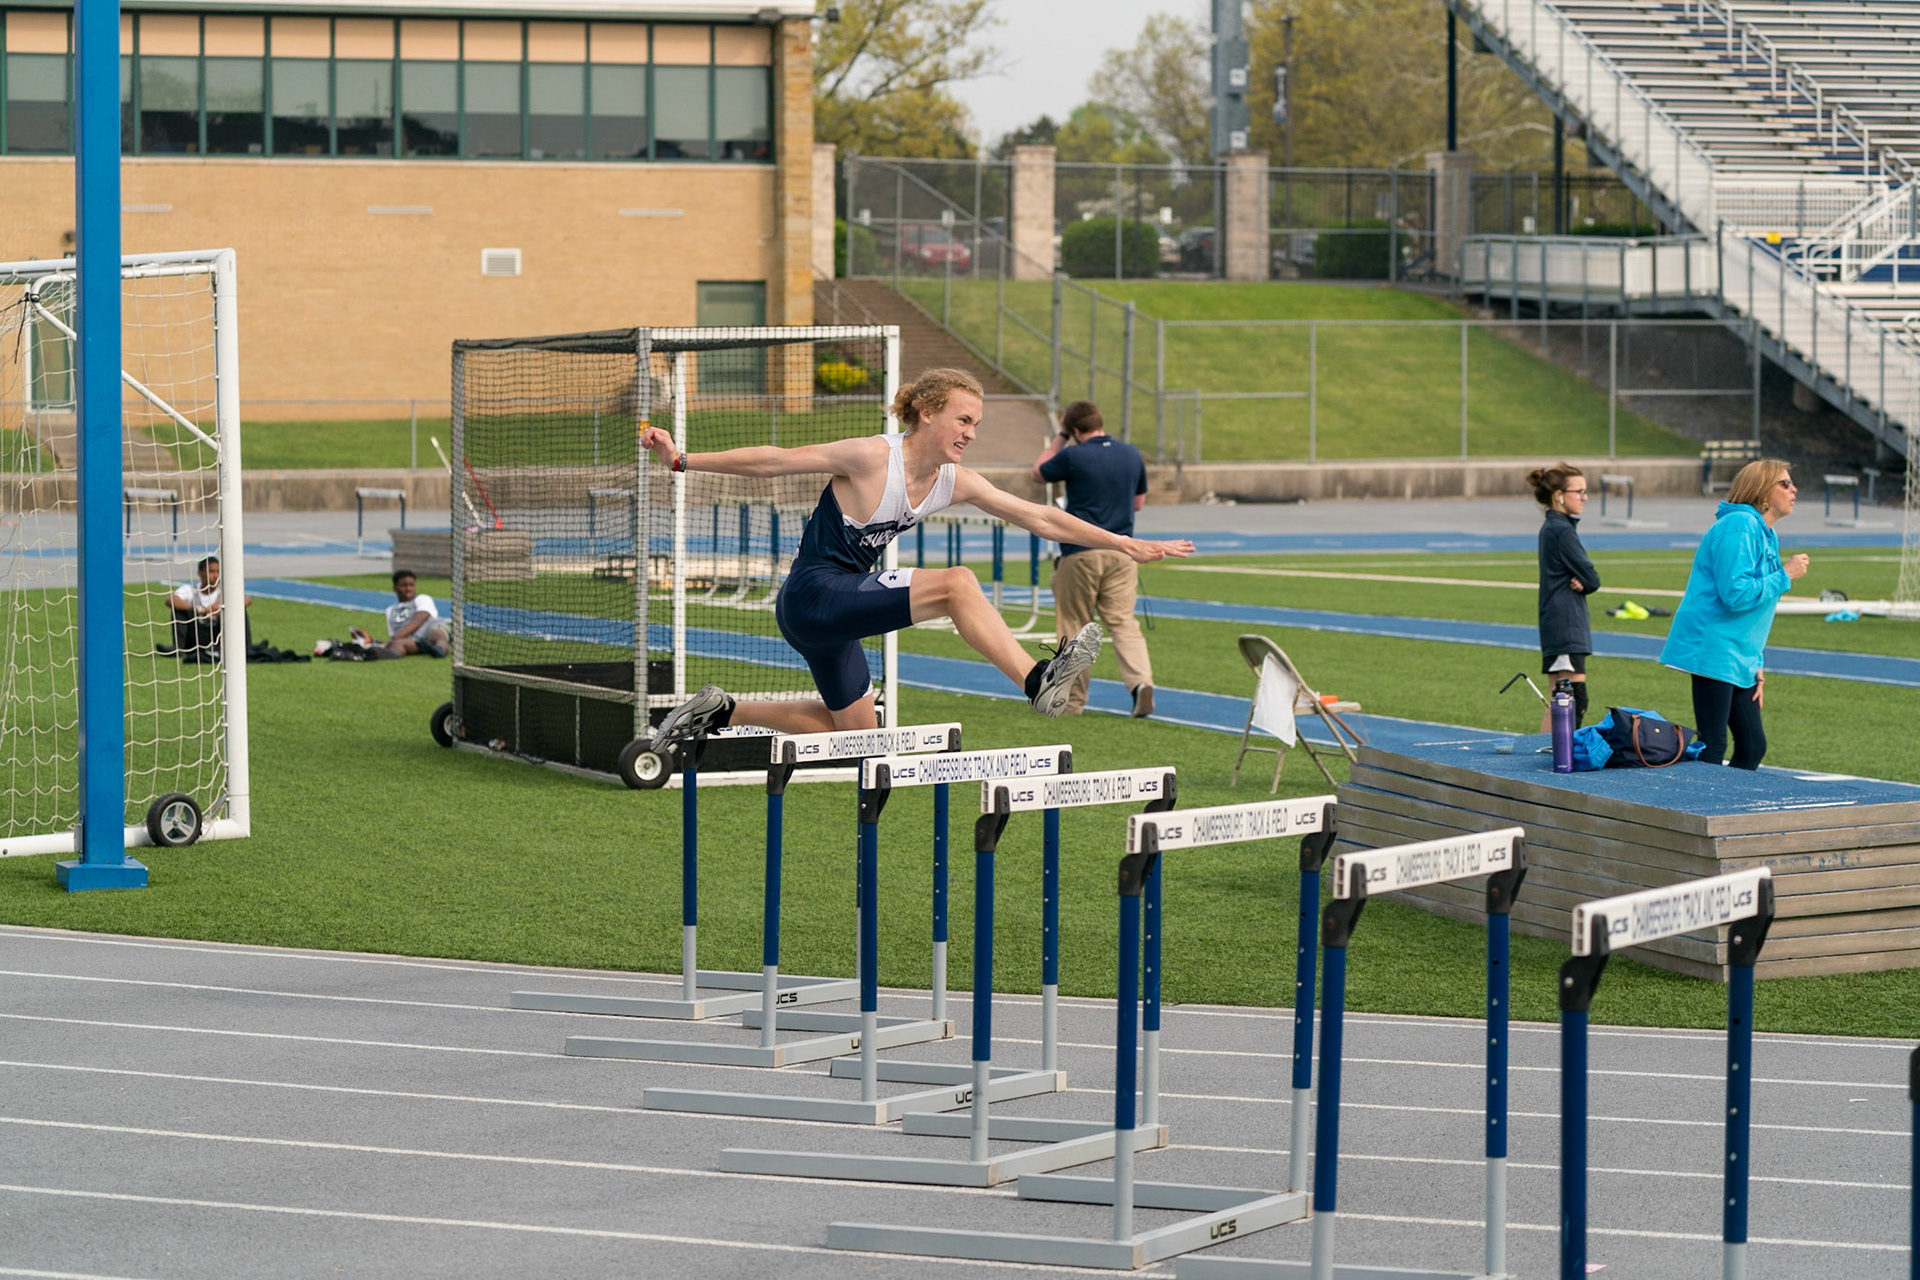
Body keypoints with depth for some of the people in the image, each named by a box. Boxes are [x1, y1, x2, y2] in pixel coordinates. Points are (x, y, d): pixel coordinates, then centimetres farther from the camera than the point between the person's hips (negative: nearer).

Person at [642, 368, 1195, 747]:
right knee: (957, 583, -23)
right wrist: (681, 460, -19)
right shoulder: (872, 457, -19)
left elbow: (1038, 517, 8)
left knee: (855, 727, 20)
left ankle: (721, 711, 26)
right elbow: (775, 460, -16)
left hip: (836, 614, 9)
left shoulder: (955, 482, 3)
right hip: (813, 595, -9)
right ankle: (1037, 681, -27)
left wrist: (1123, 544, 8)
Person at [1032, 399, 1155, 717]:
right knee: (1123, 622, 1)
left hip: (1081, 552, -4)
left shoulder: (1073, 457, -11)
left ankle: (1072, 700, 14)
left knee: (1074, 627, 8)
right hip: (1122, 552, 4)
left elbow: (1038, 472, 9)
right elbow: (1139, 502, 17)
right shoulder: (1132, 456, 4)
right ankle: (1141, 681, -21)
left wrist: (1059, 438, 16)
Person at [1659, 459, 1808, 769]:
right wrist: (1785, 576, -13)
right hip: (1714, 651, -10)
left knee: (1753, 746, 9)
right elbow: (1735, 594, -23)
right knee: (1711, 749, -9)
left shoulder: (1766, 534, 18)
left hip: (1738, 659, 10)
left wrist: (1756, 666, 19)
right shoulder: (1740, 527, -14)